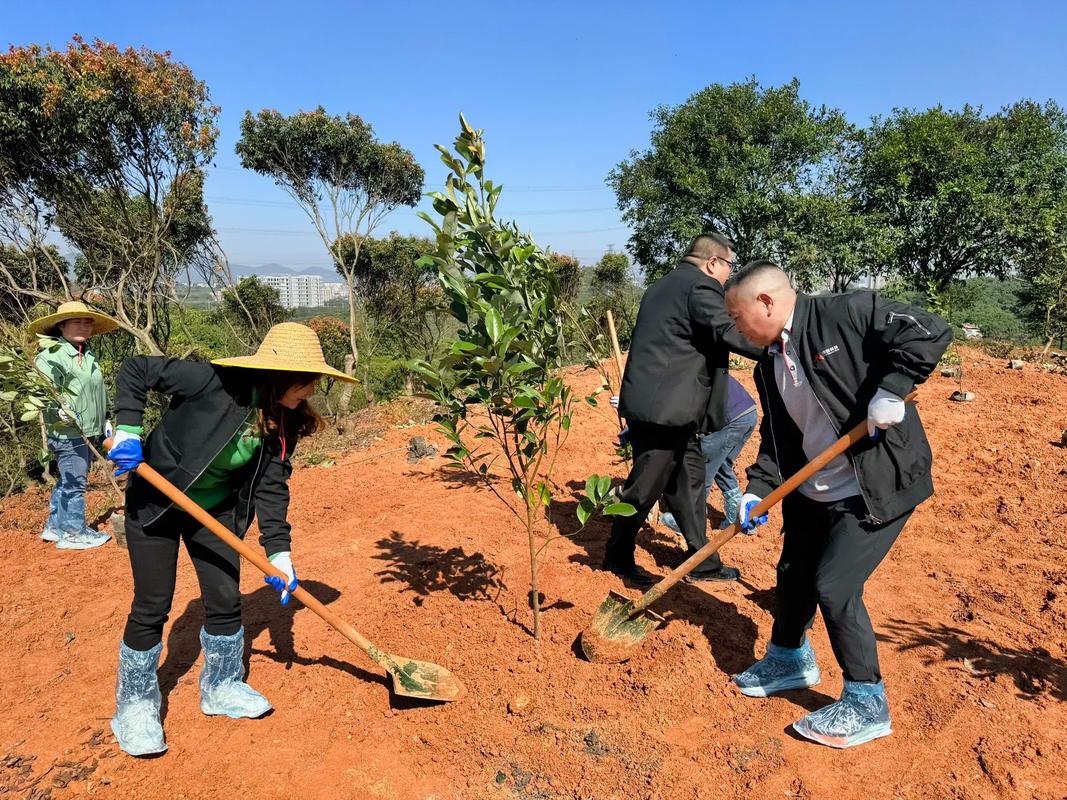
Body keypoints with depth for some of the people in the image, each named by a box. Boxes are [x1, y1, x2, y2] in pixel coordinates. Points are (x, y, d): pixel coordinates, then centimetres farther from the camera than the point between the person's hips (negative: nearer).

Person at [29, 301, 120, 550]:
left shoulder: (89, 356, 15)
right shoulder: (50, 355, -12)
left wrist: (104, 424, 25)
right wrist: (58, 410, -41)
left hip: (88, 431, 9)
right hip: (67, 431, -9)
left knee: (67, 481, 18)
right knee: (75, 482, -4)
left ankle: (54, 526, 30)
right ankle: (73, 532, 7)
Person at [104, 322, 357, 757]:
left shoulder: (283, 422, -12)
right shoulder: (215, 382, -30)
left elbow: (272, 486, -9)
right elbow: (135, 370, -21)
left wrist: (278, 550, -16)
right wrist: (128, 430, -29)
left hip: (215, 509, 5)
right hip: (156, 502, -5)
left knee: (226, 599, 5)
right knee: (152, 606, 0)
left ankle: (221, 687, 28)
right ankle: (136, 704, 20)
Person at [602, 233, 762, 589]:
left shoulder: (663, 286, 21)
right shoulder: (701, 286, -11)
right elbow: (728, 331, -24)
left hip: (651, 400, 10)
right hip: (662, 408, -10)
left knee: (689, 478, 15)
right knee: (646, 486, 3)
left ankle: (702, 561, 24)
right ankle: (618, 557, 21)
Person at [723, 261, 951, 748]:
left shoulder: (847, 313, -15)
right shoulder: (769, 366, 6)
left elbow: (930, 333, -18)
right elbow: (776, 437, 8)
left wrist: (891, 390, -27)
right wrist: (758, 489, -4)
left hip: (878, 486, -8)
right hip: (814, 492, 8)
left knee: (834, 586, -9)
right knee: (793, 575, 17)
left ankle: (866, 705, 12)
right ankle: (789, 659, 44)